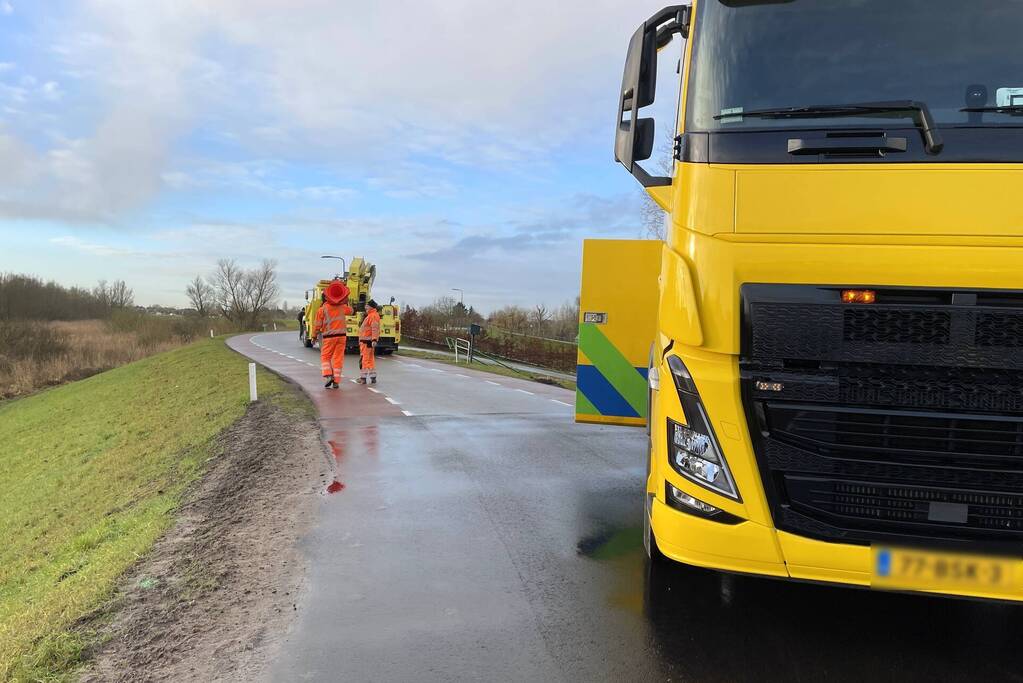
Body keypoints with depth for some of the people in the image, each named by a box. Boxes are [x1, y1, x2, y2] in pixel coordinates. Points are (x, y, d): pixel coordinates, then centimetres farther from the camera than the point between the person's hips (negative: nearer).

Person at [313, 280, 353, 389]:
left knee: (325, 357, 11)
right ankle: (336, 381, 3)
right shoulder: (342, 307, 4)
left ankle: (329, 375, -9)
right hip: (341, 335, 3)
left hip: (329, 336, -3)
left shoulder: (322, 309, -5)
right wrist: (346, 302, 24)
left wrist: (314, 336, 10)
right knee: (338, 358, 5)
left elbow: (318, 325, -2)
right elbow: (350, 311, 25)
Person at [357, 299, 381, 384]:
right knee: (370, 360, 12)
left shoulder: (373, 316, -14)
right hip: (365, 341, 11)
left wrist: (374, 340, -33)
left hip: (367, 341, -11)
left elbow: (375, 329, -24)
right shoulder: (370, 315, 20)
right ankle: (373, 378, 16)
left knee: (365, 359, -8)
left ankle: (363, 378, -6)